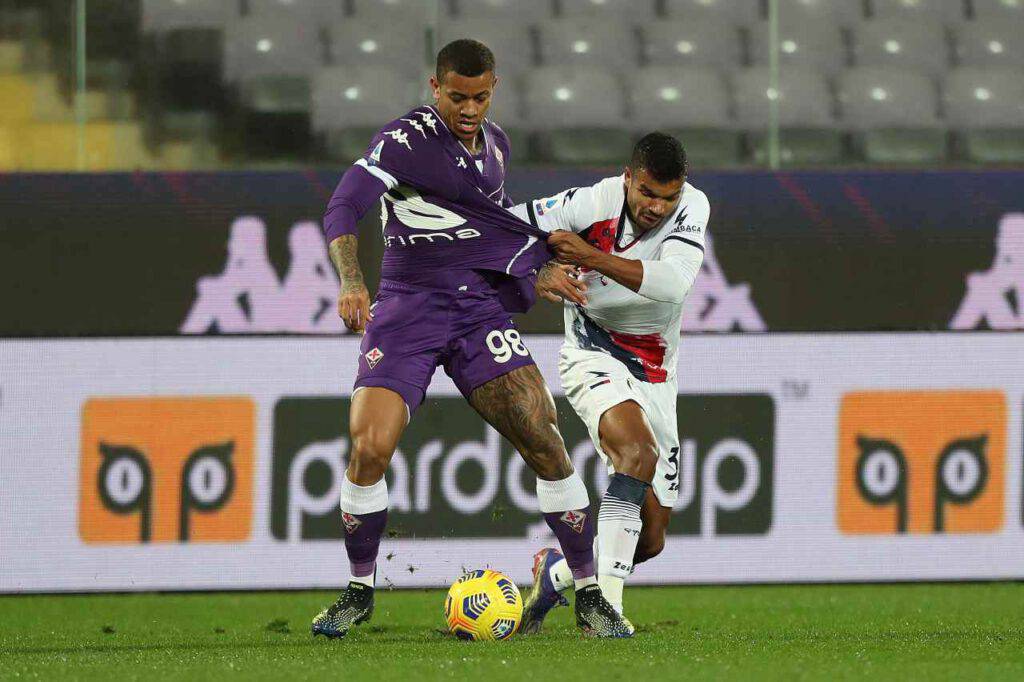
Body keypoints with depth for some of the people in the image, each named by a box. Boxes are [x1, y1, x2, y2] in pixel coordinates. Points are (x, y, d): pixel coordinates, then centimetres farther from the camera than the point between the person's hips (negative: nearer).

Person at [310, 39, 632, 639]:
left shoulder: (494, 143, 11)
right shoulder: (406, 141, -11)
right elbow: (343, 210, -24)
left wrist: (541, 270, 25)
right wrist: (352, 282, -39)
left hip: (480, 308, 4)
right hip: (406, 313, -4)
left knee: (546, 446, -7)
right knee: (370, 450, -16)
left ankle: (589, 595, 2)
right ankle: (361, 591, 7)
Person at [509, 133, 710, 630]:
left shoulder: (692, 207, -12)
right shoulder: (591, 204, -16)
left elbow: (672, 283, -29)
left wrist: (591, 257, -34)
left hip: (654, 374, 4)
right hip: (594, 358, -4)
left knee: (650, 539, 3)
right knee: (639, 452, -35)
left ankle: (556, 572, 32)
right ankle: (605, 604, -37)